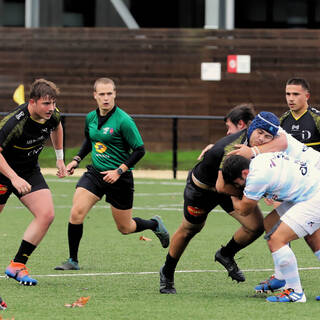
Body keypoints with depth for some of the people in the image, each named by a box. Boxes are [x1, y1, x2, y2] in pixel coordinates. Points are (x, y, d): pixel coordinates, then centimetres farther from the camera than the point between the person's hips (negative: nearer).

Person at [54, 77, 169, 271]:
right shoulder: (91, 117, 2)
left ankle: (155, 224, 41)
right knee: (76, 213, -16)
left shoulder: (123, 121, -17)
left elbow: (139, 150, -13)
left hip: (120, 178, -4)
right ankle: (73, 261, -4)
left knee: (125, 228, 8)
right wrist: (77, 160, 12)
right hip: (95, 173, 4)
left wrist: (119, 171, -21)